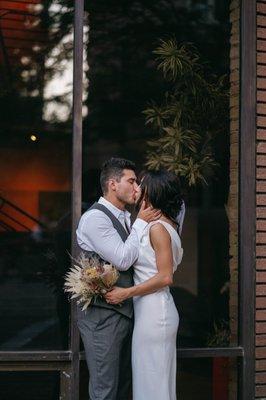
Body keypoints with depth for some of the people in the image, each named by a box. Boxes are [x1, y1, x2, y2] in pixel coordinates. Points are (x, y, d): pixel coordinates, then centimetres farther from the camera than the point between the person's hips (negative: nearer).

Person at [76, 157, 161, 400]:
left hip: (125, 312, 9)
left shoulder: (125, 218, 14)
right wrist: (141, 222, -10)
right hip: (103, 315, -9)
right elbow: (123, 259, -20)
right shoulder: (95, 218, -14)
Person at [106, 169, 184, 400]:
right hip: (156, 310, 9)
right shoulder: (167, 225, 13)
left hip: (153, 312, -9)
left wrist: (126, 293, -16)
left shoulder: (157, 228, -15)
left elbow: (165, 277, -19)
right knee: (159, 379, 15)